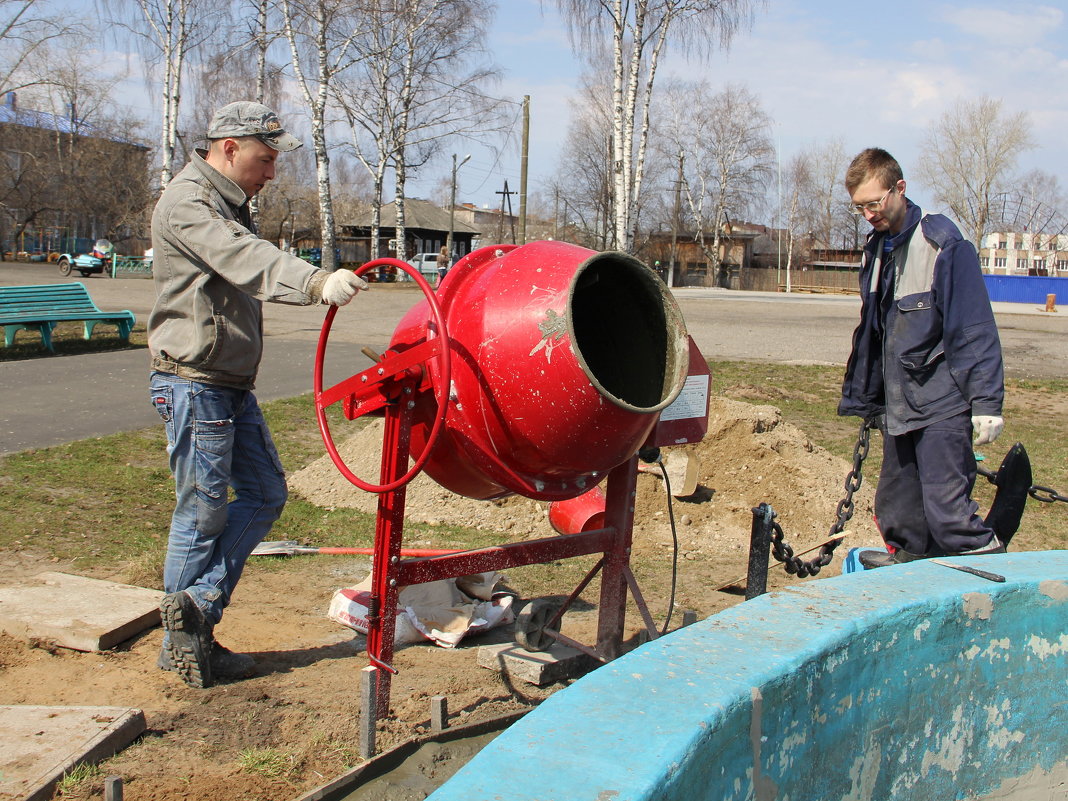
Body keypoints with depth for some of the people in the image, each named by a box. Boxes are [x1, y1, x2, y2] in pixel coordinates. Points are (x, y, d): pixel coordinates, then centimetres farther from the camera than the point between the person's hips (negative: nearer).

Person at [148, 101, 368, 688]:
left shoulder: (230, 205, 18)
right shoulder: (187, 202, -15)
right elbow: (246, 262, -34)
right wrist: (317, 283, -49)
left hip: (232, 384, 10)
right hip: (193, 382, -10)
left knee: (265, 494, 8)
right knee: (203, 512, -2)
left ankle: (197, 604, 10)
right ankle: (181, 643, 12)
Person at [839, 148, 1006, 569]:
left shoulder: (944, 244, -10)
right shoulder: (876, 250, 13)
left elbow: (974, 328, -13)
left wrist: (986, 401, -17)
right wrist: (861, 400, 23)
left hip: (942, 406, -7)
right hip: (897, 405, 8)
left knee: (946, 510, -15)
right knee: (897, 511, 11)